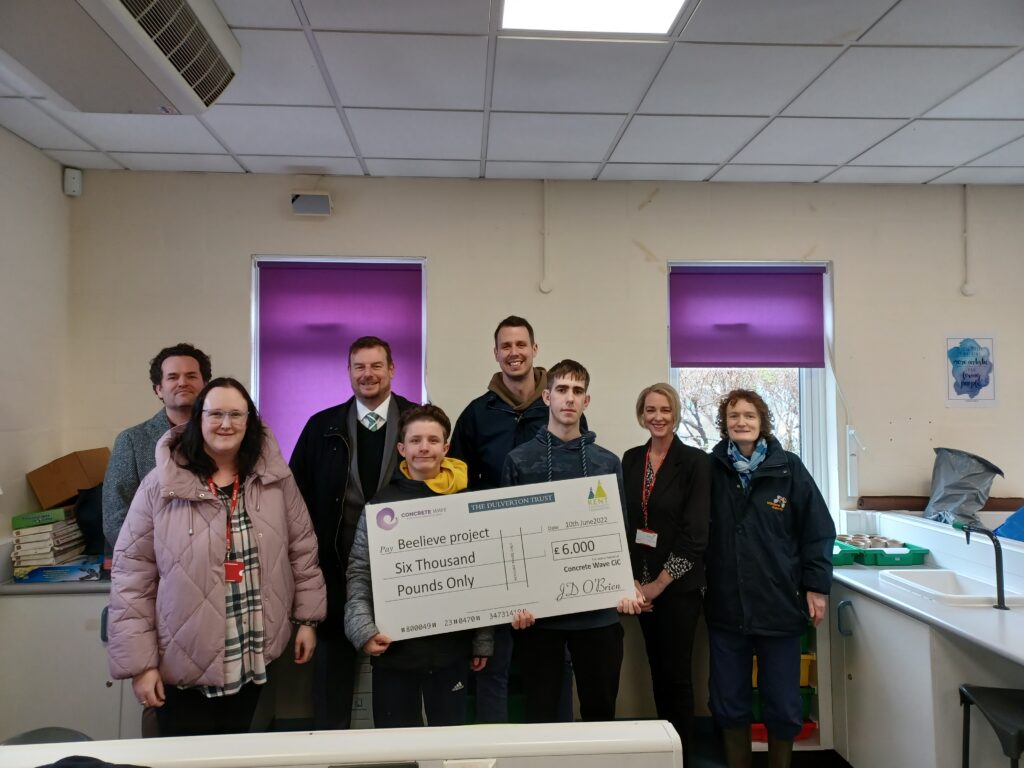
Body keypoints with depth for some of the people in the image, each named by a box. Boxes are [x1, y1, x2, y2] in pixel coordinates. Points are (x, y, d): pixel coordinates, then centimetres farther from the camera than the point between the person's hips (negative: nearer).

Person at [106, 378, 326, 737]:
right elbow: (132, 576, -9)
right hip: (183, 661, -2)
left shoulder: (274, 477, -3)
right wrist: (140, 662, -9)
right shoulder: (160, 485, -11)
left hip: (256, 655, 3)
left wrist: (307, 618, 4)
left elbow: (302, 549, 4)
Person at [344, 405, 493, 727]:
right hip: (393, 646, 0)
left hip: (451, 646, 1)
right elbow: (359, 573, 0)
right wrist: (363, 629, -11)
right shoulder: (382, 503, -1)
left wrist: (483, 641, 2)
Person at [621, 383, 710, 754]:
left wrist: (659, 584, -12)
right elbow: (623, 522, 6)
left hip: (679, 586, -4)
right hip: (641, 585, 4)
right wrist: (632, 579, -2)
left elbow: (695, 533, -13)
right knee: (657, 670, 14)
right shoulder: (631, 460, 4)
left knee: (676, 673, 3)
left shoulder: (695, 462, -9)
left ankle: (682, 751, 20)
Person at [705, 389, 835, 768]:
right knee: (728, 703, 11)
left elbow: (817, 530, -1)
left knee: (783, 705, 11)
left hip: (779, 604, -1)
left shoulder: (788, 467, -4)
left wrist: (816, 586, -3)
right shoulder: (711, 469, -2)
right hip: (725, 606, 1)